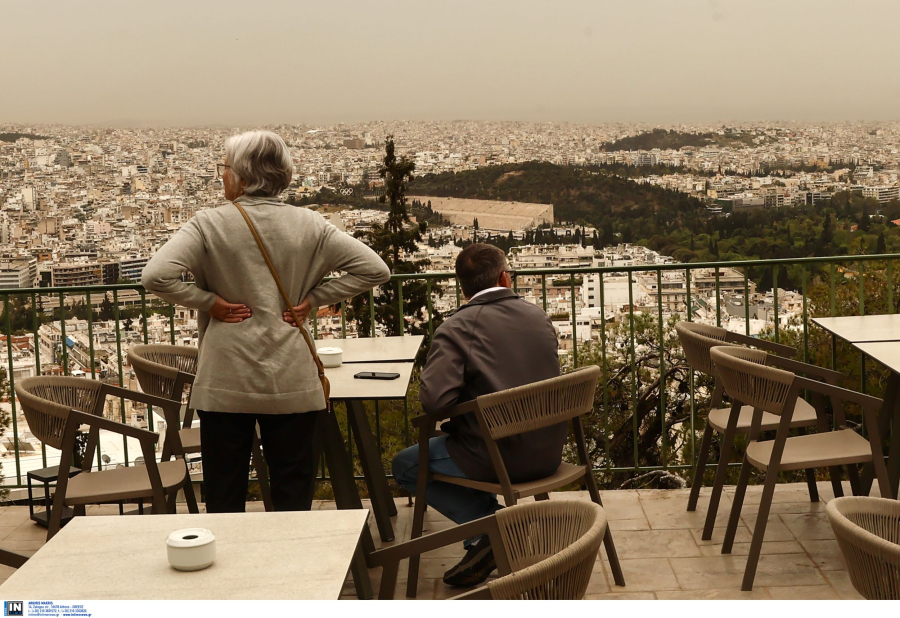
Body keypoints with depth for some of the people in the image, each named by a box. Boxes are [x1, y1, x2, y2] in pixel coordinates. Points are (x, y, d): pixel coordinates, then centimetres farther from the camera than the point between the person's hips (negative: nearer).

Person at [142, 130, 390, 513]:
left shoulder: (210, 224, -8)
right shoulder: (309, 225, -1)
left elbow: (157, 276, -20)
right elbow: (374, 269, -3)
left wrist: (208, 302, -7)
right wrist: (314, 299, 0)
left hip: (224, 384, -2)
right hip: (291, 382, 2)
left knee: (224, 497, 11)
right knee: (294, 497, 11)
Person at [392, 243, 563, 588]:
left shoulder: (456, 329, -13)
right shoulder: (539, 317, 4)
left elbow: (434, 401, -25)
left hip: (499, 457, -7)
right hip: (549, 454, 7)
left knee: (405, 466, 14)